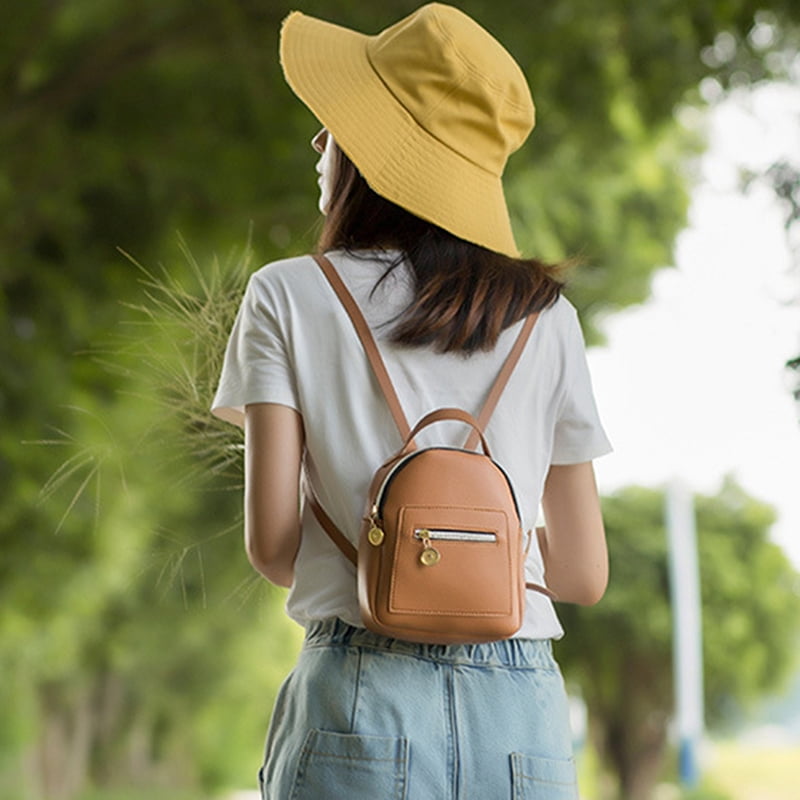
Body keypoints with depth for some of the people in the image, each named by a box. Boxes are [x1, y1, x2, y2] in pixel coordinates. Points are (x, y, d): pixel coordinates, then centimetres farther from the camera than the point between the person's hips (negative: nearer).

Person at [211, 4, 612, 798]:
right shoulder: (546, 318, 10)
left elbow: (271, 543, -2)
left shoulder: (289, 297, 3)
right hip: (523, 711, 3)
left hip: (361, 703, -2)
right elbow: (583, 572, 10)